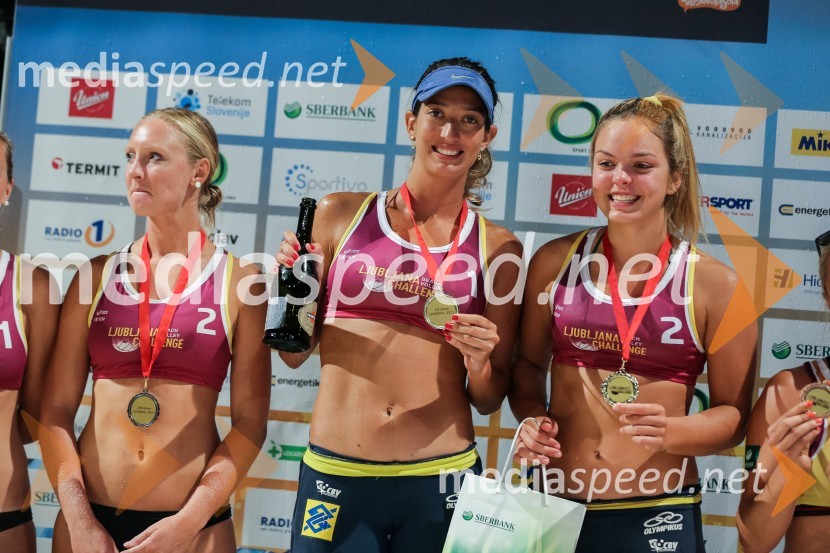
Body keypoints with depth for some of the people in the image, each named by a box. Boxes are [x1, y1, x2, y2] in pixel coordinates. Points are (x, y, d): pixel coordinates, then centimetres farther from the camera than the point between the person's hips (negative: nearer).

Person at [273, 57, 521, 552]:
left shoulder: (498, 247, 1)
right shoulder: (341, 214, 2)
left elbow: (489, 400, 7)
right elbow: (294, 354, 9)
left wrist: (478, 363, -13)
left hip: (441, 481, 0)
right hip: (334, 475, 0)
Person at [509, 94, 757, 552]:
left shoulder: (715, 284, -6)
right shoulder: (554, 261, -1)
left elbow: (734, 414, 0)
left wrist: (670, 432, -17)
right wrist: (532, 418, -6)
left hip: (657, 514, -2)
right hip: (552, 501, 2)